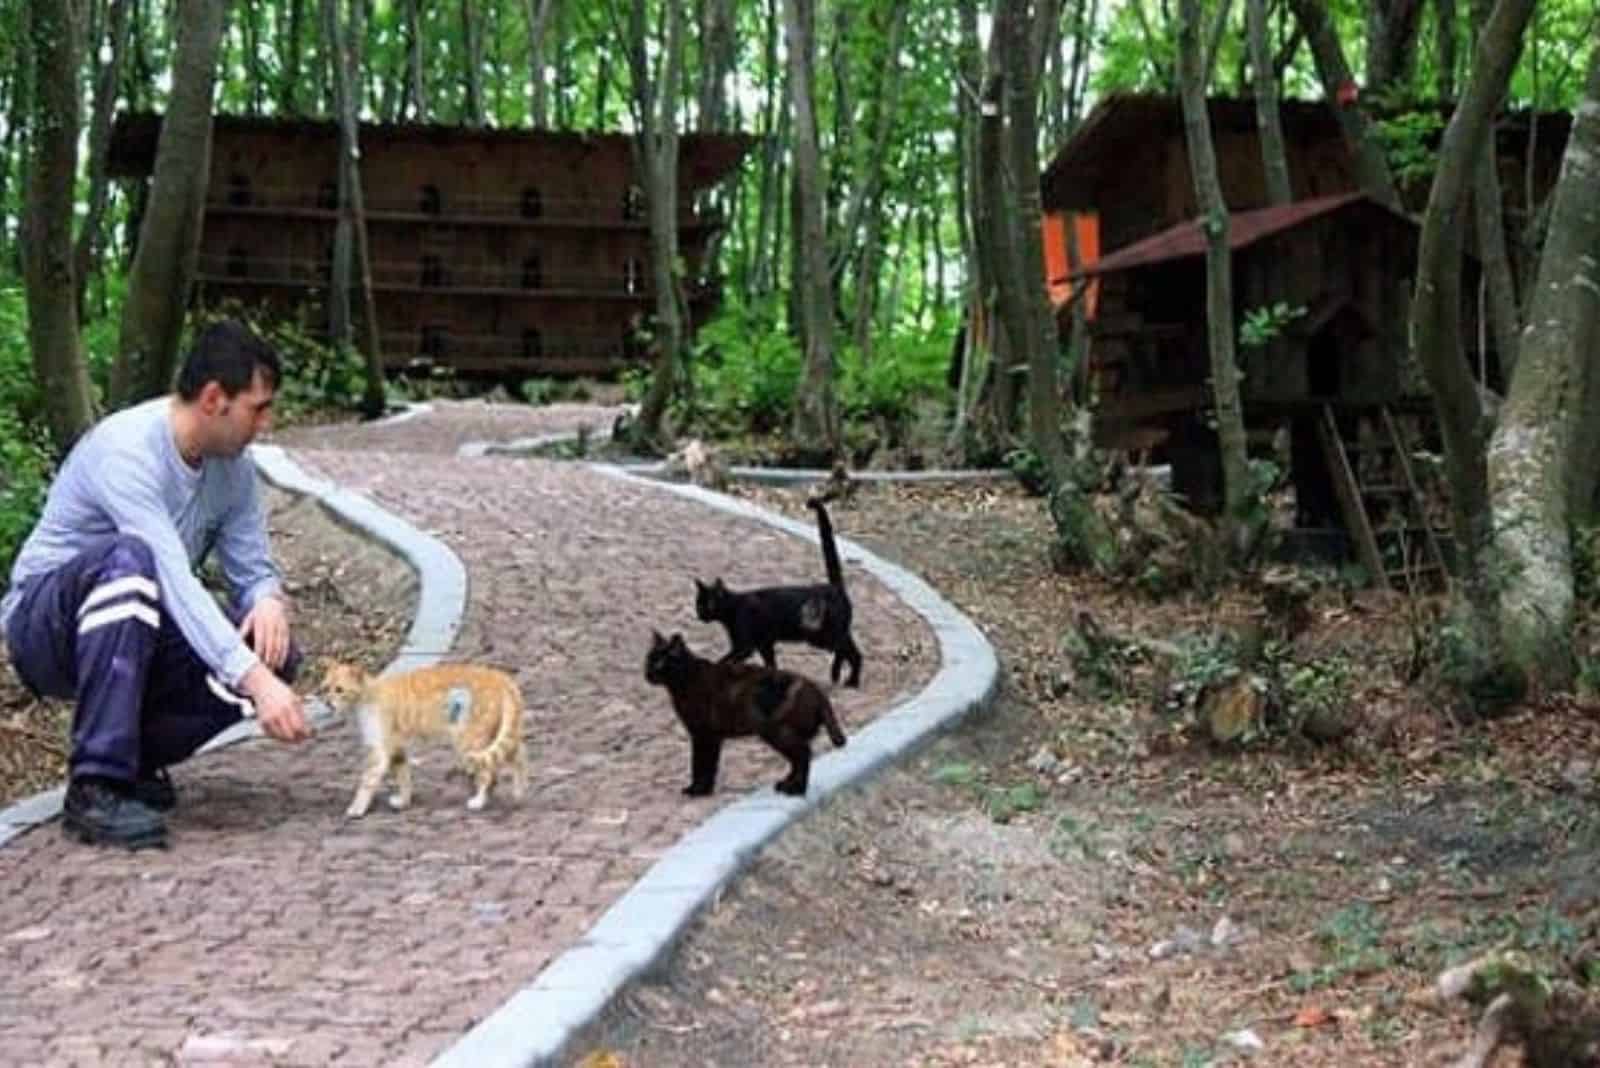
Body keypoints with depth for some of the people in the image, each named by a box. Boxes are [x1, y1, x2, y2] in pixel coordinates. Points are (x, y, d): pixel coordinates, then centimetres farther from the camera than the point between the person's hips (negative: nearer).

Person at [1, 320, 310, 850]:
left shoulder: (233, 467, -2)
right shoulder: (127, 450, -26)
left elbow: (253, 569, 4)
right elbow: (173, 579, -36)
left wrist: (268, 601, -22)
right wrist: (255, 682, -43)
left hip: (142, 641, 6)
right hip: (44, 623, -6)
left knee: (274, 654, -19)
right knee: (129, 559, -39)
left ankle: (134, 754, 2)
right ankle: (96, 787, -36)